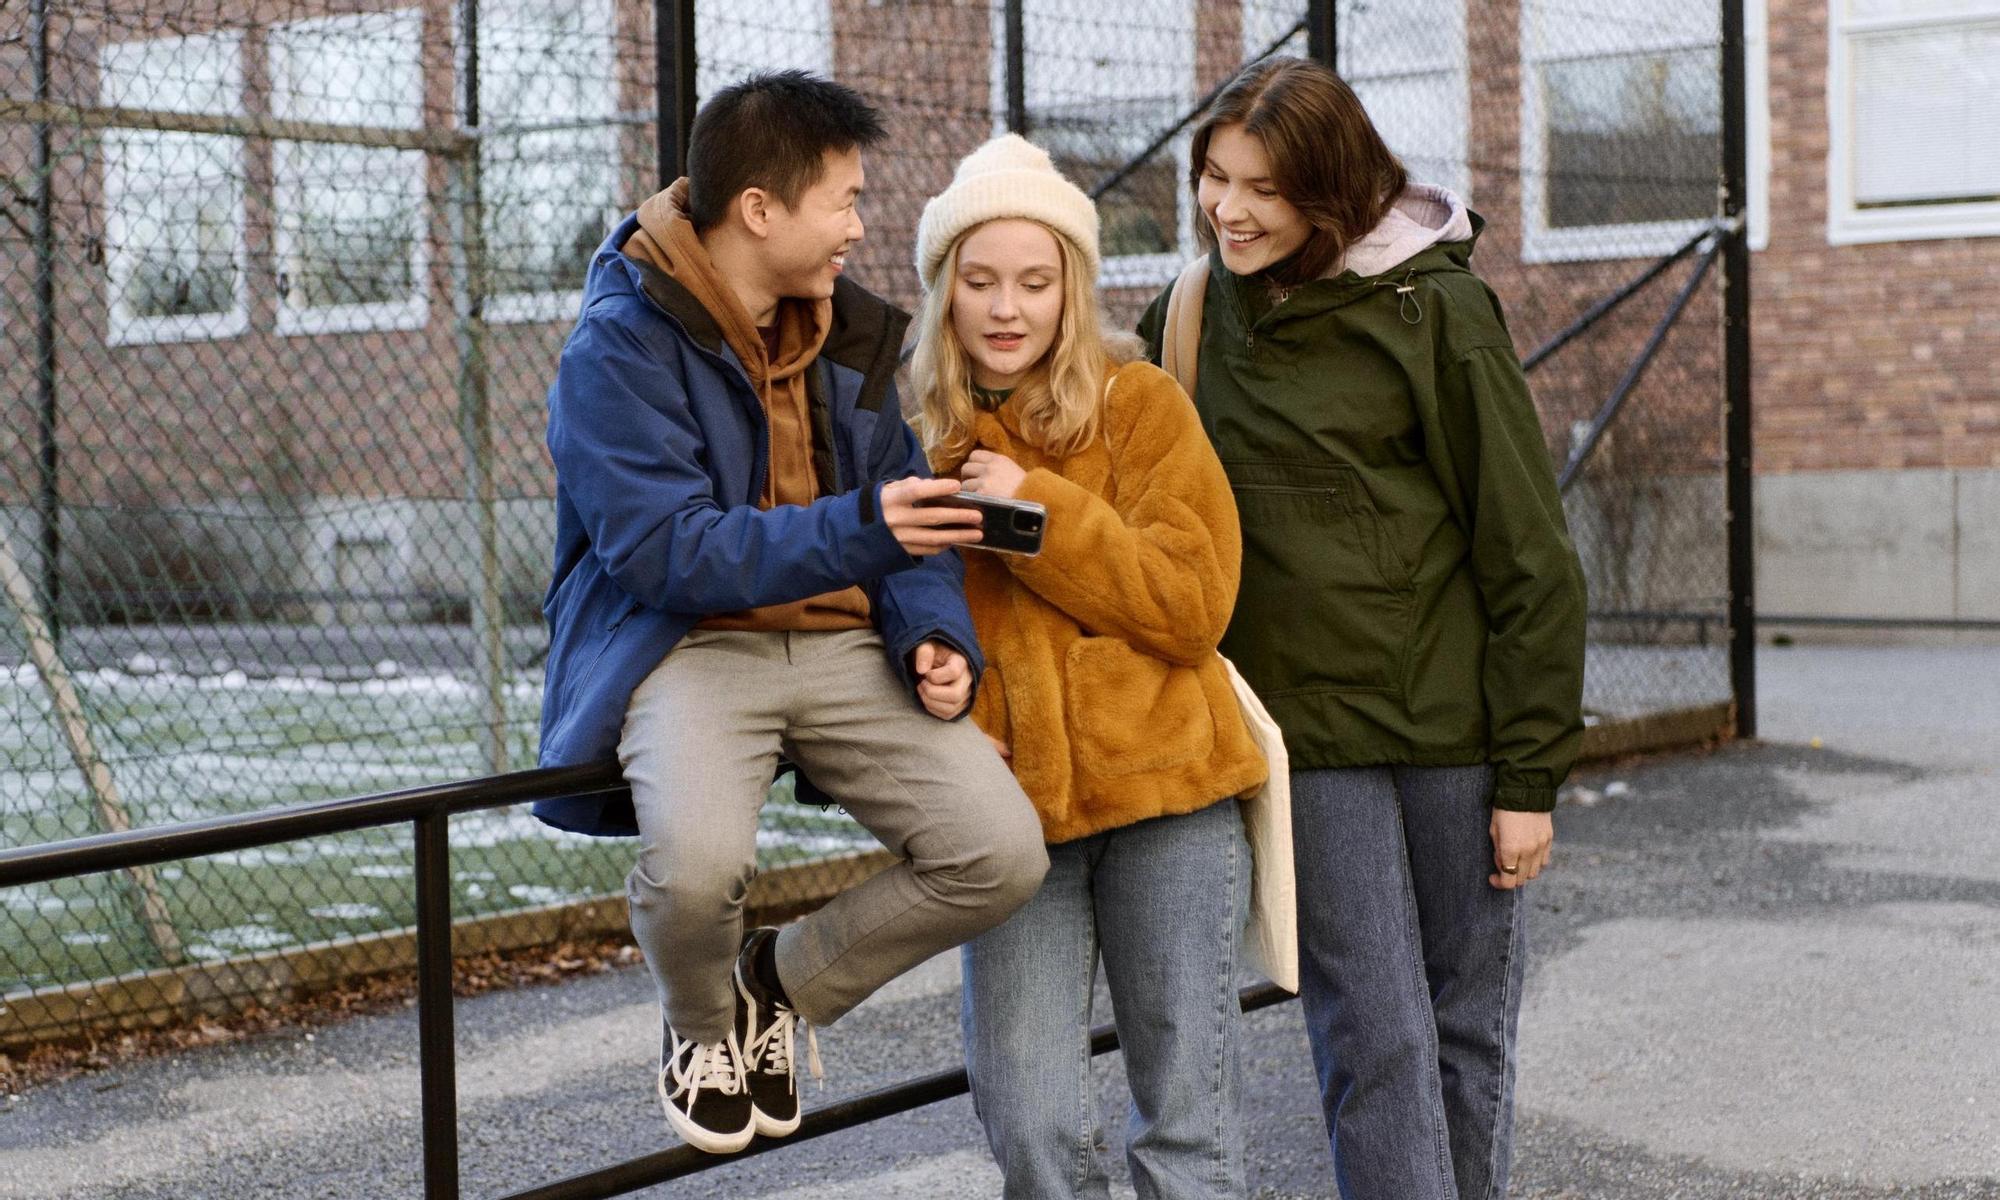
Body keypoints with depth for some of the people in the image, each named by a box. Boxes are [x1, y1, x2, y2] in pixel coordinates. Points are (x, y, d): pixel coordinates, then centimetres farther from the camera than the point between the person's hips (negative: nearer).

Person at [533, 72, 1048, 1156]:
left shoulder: (844, 332, 10)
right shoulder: (621, 347, -11)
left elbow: (903, 509, 13)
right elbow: (665, 549, -21)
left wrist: (935, 634, -8)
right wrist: (858, 529, -32)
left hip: (838, 643, 6)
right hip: (684, 646, -6)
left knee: (1003, 851, -14)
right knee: (698, 858, -36)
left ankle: (785, 982, 14)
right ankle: (701, 1022, 4)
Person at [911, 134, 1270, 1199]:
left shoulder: (1139, 405, 0)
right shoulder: (913, 432, 6)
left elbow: (1194, 604, -9)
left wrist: (1038, 511, -14)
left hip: (1164, 789, -2)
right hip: (1010, 799, 2)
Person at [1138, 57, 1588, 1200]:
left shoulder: (1437, 309, -7)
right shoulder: (1194, 313, 5)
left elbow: (1529, 549, -7)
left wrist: (1531, 772, -8)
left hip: (1453, 720, -2)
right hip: (1306, 728, 2)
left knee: (1472, 1029, 8)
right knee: (1374, 1038, -2)